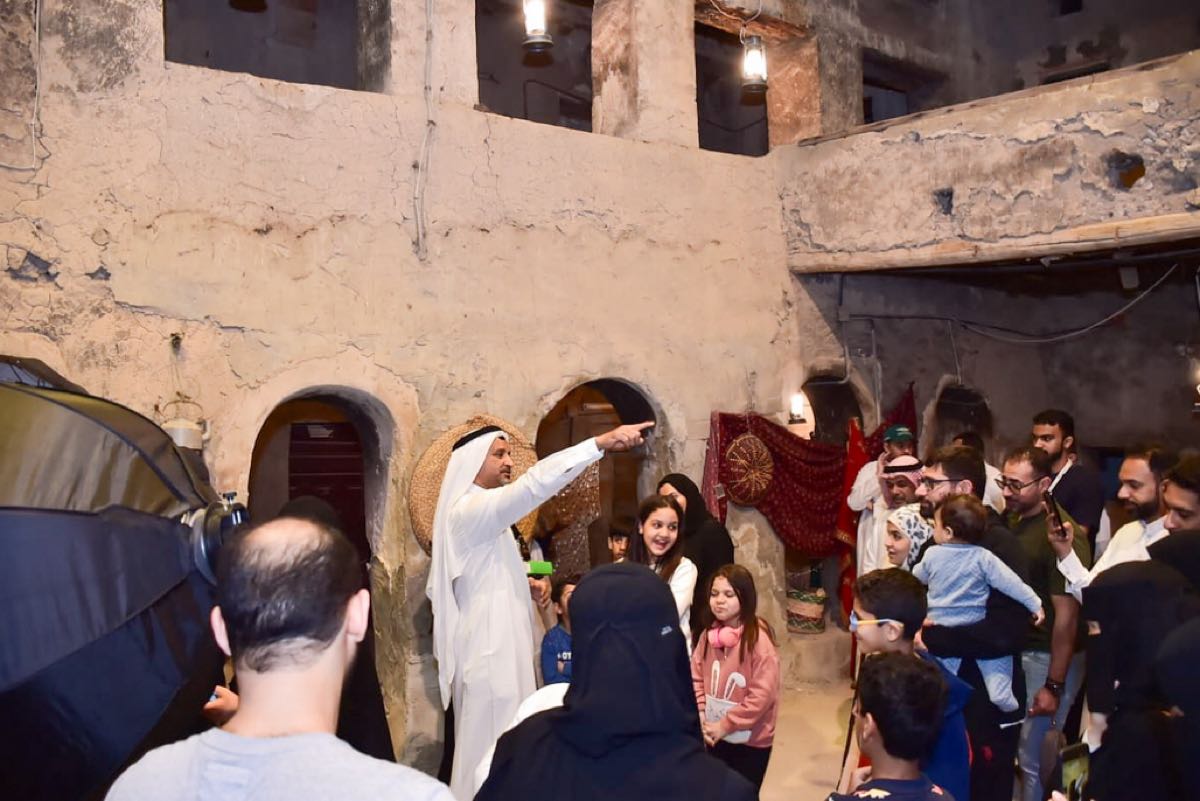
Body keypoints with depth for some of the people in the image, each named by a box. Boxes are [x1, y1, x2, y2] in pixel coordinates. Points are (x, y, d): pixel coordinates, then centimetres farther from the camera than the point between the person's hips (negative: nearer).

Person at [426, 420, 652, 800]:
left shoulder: (484, 513, 15)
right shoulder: (469, 509, -18)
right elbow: (533, 485, -33)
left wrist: (523, 584, 4)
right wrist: (602, 442, -38)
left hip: (497, 645, 10)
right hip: (487, 648, -10)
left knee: (496, 744, 17)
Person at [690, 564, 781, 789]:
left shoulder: (758, 638, -20)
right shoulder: (709, 633, -2)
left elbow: (762, 695, -21)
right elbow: (696, 678, 4)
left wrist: (726, 725, -16)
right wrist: (701, 716, -8)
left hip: (751, 740, -5)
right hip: (715, 736, 5)